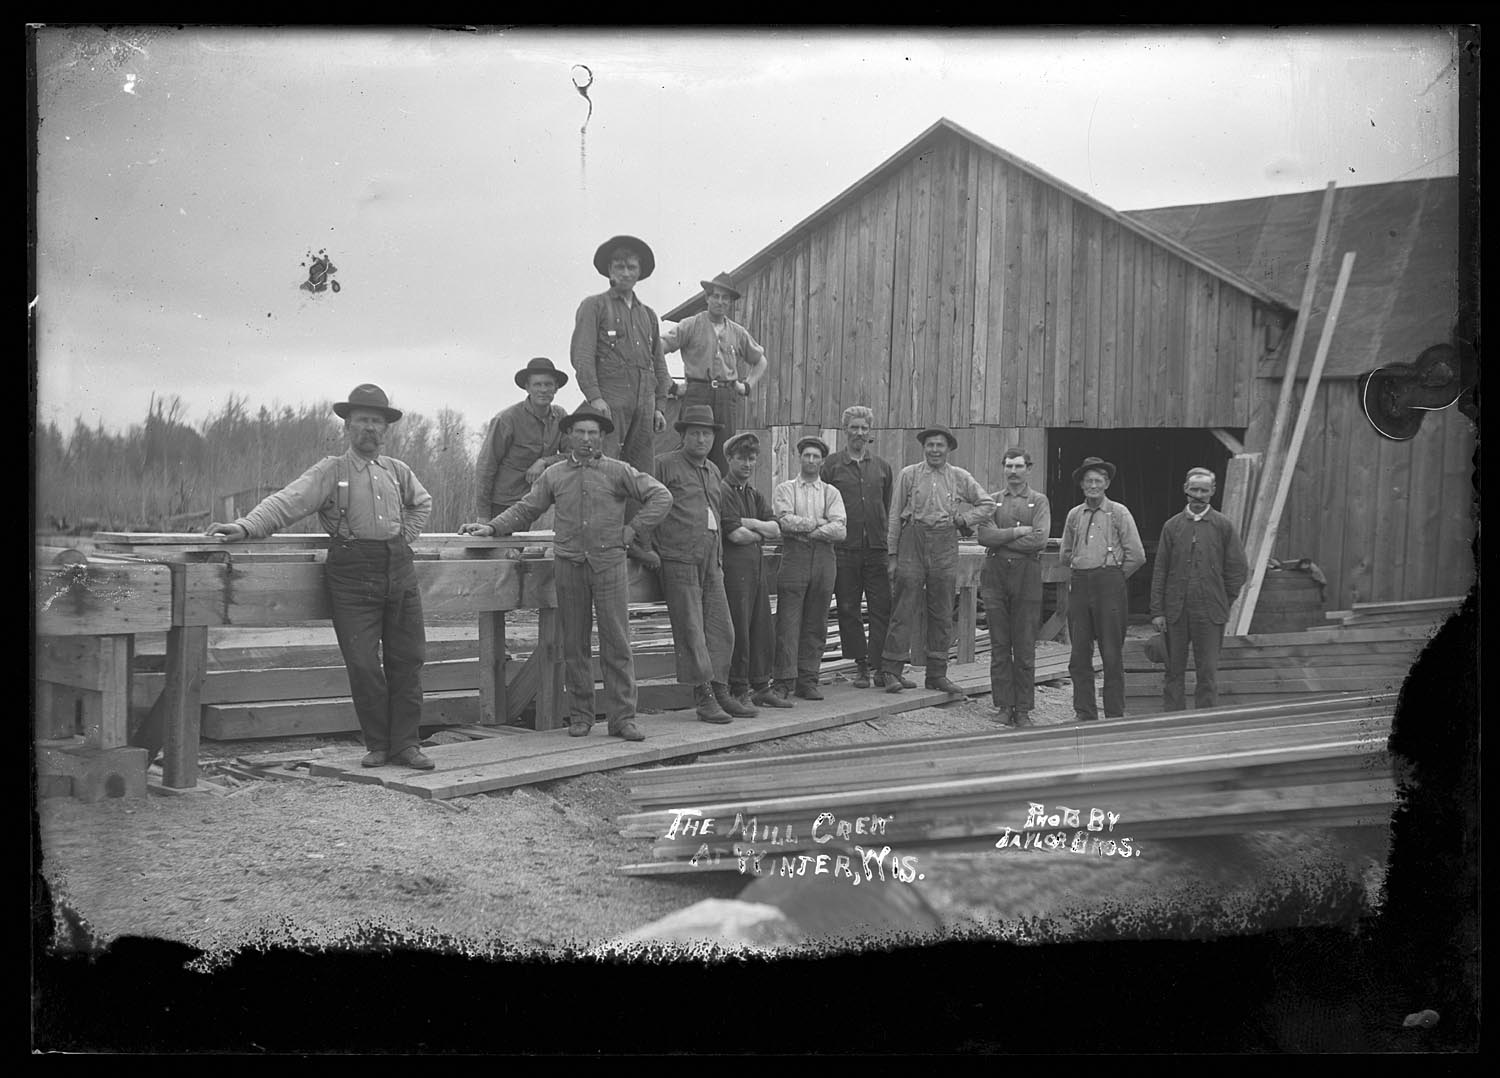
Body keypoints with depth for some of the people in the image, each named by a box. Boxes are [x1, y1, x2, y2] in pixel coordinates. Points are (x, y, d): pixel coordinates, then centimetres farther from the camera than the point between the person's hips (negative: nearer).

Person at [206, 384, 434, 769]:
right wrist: (246, 526, -27)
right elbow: (287, 501, -12)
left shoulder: (398, 471, 13)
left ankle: (406, 743, 12)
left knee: (407, 659, 4)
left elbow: (422, 502, 32)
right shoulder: (330, 471, 0)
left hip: (399, 569, 4)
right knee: (363, 665, -6)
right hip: (352, 575, -4)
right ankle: (377, 745, 8)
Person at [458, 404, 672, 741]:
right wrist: (491, 527, 4)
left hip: (609, 564, -2)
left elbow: (661, 496, 4)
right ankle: (580, 715, 14)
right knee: (574, 644, 5)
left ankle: (622, 717, -1)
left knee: (617, 643, -4)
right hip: (569, 565, 2)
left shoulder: (618, 471, 4)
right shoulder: (554, 475, 11)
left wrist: (632, 529, 0)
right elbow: (524, 510, 16)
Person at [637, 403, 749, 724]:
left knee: (721, 628, 4)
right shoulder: (665, 464, 0)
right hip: (679, 560, -7)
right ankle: (703, 697, -4)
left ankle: (720, 691, 12)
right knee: (691, 630, -7)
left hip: (710, 561, 7)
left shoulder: (714, 472, 21)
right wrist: (648, 548, -6)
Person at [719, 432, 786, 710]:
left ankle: (761, 687, 17)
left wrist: (747, 523, -8)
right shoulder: (723, 491, -6)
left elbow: (776, 529, 7)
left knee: (763, 628, 9)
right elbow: (735, 535, -15)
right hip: (734, 564, -8)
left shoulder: (755, 494, 19)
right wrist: (762, 533, 2)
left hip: (757, 563, 8)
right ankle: (738, 692, 0)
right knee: (739, 630, -6)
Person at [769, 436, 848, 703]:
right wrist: (819, 523, -3)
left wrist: (804, 527, -6)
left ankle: (808, 680, 8)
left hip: (823, 558, 3)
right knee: (788, 623, -8)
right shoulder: (785, 489, 10)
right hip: (793, 557, -3)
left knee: (816, 624, 3)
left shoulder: (831, 493, 15)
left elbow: (840, 529, 0)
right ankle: (784, 681, -8)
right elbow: (786, 520, -7)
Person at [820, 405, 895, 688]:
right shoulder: (831, 464, 3)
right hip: (844, 549, -2)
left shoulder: (881, 466, 12)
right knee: (848, 609, 3)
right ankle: (860, 665, 13)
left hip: (877, 548, 2)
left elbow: (890, 507, 15)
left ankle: (882, 668, 0)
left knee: (882, 609, -3)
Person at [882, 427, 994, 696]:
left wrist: (964, 518, 2)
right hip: (912, 542, -2)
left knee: (942, 613, 6)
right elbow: (895, 515, 5)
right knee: (904, 609, -4)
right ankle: (892, 672, 0)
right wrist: (891, 555, 1)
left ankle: (937, 674, 13)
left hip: (945, 545, 2)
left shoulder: (960, 477, 10)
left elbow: (987, 503, 18)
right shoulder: (909, 475, 5)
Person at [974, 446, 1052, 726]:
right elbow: (984, 535, -4)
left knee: (1025, 648, -1)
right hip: (995, 574, 2)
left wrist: (1001, 539, -7)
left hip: (1026, 575, -2)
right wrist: (1019, 530, -9)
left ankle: (1023, 709, 4)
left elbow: (1040, 539, -9)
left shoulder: (1039, 501, 7)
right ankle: (1003, 706, 9)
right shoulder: (993, 500, 12)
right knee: (999, 645, 3)